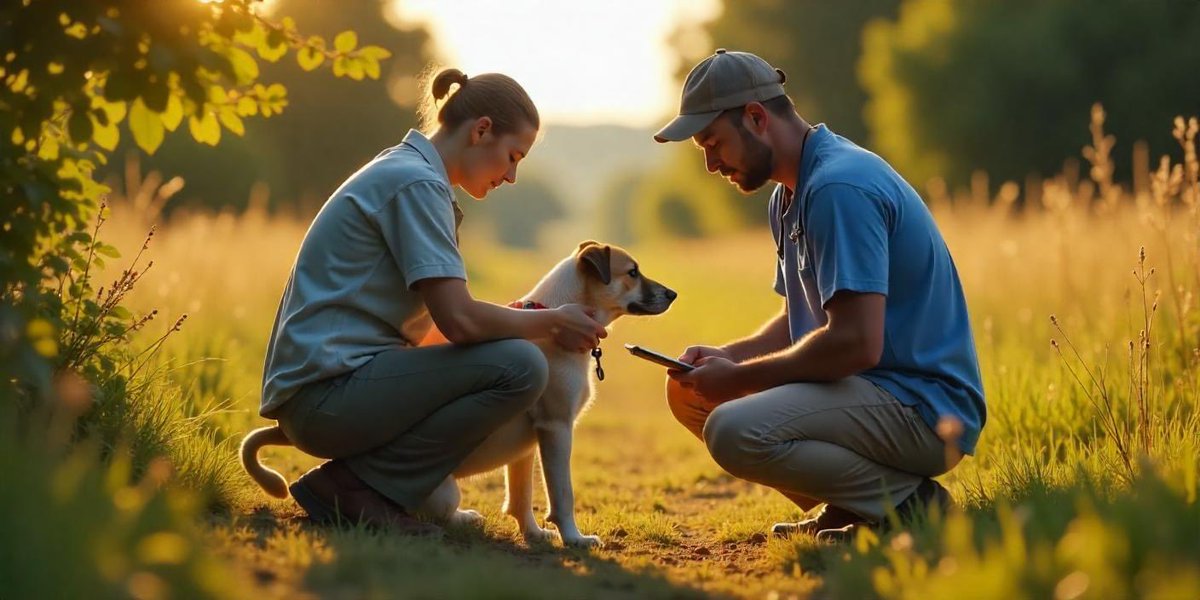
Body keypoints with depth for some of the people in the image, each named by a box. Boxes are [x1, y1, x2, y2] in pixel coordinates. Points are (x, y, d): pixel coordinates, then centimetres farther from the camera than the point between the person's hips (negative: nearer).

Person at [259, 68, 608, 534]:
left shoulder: (400, 172, 19)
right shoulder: (417, 183, -12)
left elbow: (440, 313, 21)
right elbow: (459, 320, -19)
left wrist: (526, 317, 11)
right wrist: (552, 323, -5)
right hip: (328, 390, -11)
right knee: (519, 366, -19)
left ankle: (352, 483, 8)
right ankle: (356, 487, -11)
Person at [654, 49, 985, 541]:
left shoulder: (840, 187, -19)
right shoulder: (790, 196, 15)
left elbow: (857, 342, -26)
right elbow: (800, 320, 24)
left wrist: (739, 376, -15)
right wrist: (726, 356, 4)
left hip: (924, 408, -11)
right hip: (874, 391, 11)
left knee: (735, 432, -30)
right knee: (690, 394, 13)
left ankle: (908, 502, -11)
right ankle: (850, 508, 9)